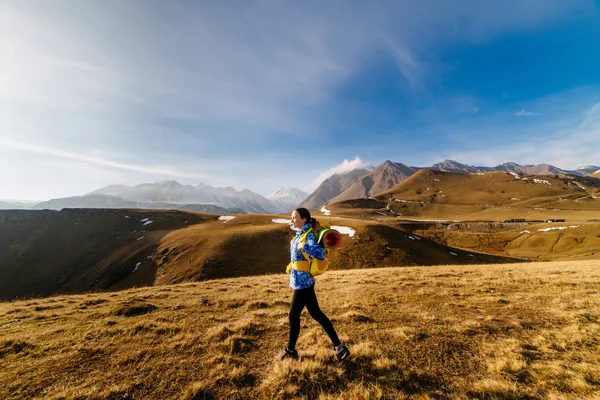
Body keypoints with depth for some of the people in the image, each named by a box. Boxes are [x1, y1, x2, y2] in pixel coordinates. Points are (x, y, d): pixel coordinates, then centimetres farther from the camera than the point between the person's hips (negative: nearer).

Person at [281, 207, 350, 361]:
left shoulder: (308, 236, -21)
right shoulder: (301, 234, 5)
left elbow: (321, 255, -34)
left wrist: (303, 247, -35)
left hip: (303, 282, -9)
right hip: (302, 281, 9)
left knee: (294, 315, 9)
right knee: (316, 314, 16)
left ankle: (290, 350, 33)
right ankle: (339, 347, 27)